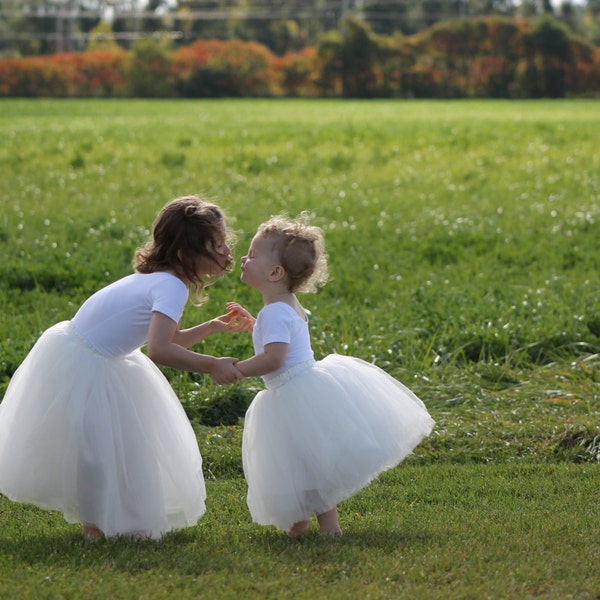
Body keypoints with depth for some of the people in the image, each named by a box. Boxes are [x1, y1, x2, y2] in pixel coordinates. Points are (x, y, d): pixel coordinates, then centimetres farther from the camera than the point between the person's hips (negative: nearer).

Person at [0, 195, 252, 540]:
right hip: (83, 365, -10)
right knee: (98, 444, -2)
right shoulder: (172, 287, -27)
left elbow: (171, 339, 15)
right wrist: (211, 365, -36)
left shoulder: (161, 277, 2)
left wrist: (214, 327, 4)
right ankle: (96, 526, 12)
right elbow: (158, 349, -41)